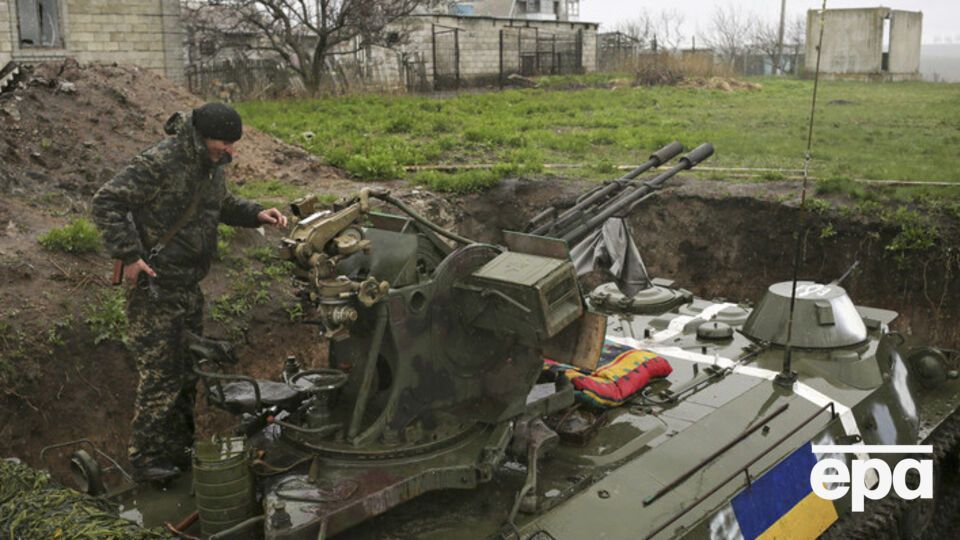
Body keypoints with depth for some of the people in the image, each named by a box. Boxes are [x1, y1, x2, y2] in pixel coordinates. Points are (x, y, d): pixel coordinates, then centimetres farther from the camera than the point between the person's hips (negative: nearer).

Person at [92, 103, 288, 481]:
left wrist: (256, 214, 6)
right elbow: (106, 202, -20)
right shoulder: (160, 163, -20)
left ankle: (178, 449, 30)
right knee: (161, 374, -5)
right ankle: (146, 457, 10)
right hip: (155, 288, -9)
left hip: (188, 287, 9)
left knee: (188, 372, 16)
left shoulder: (211, 166, 8)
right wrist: (128, 255, -25)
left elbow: (222, 205, 25)